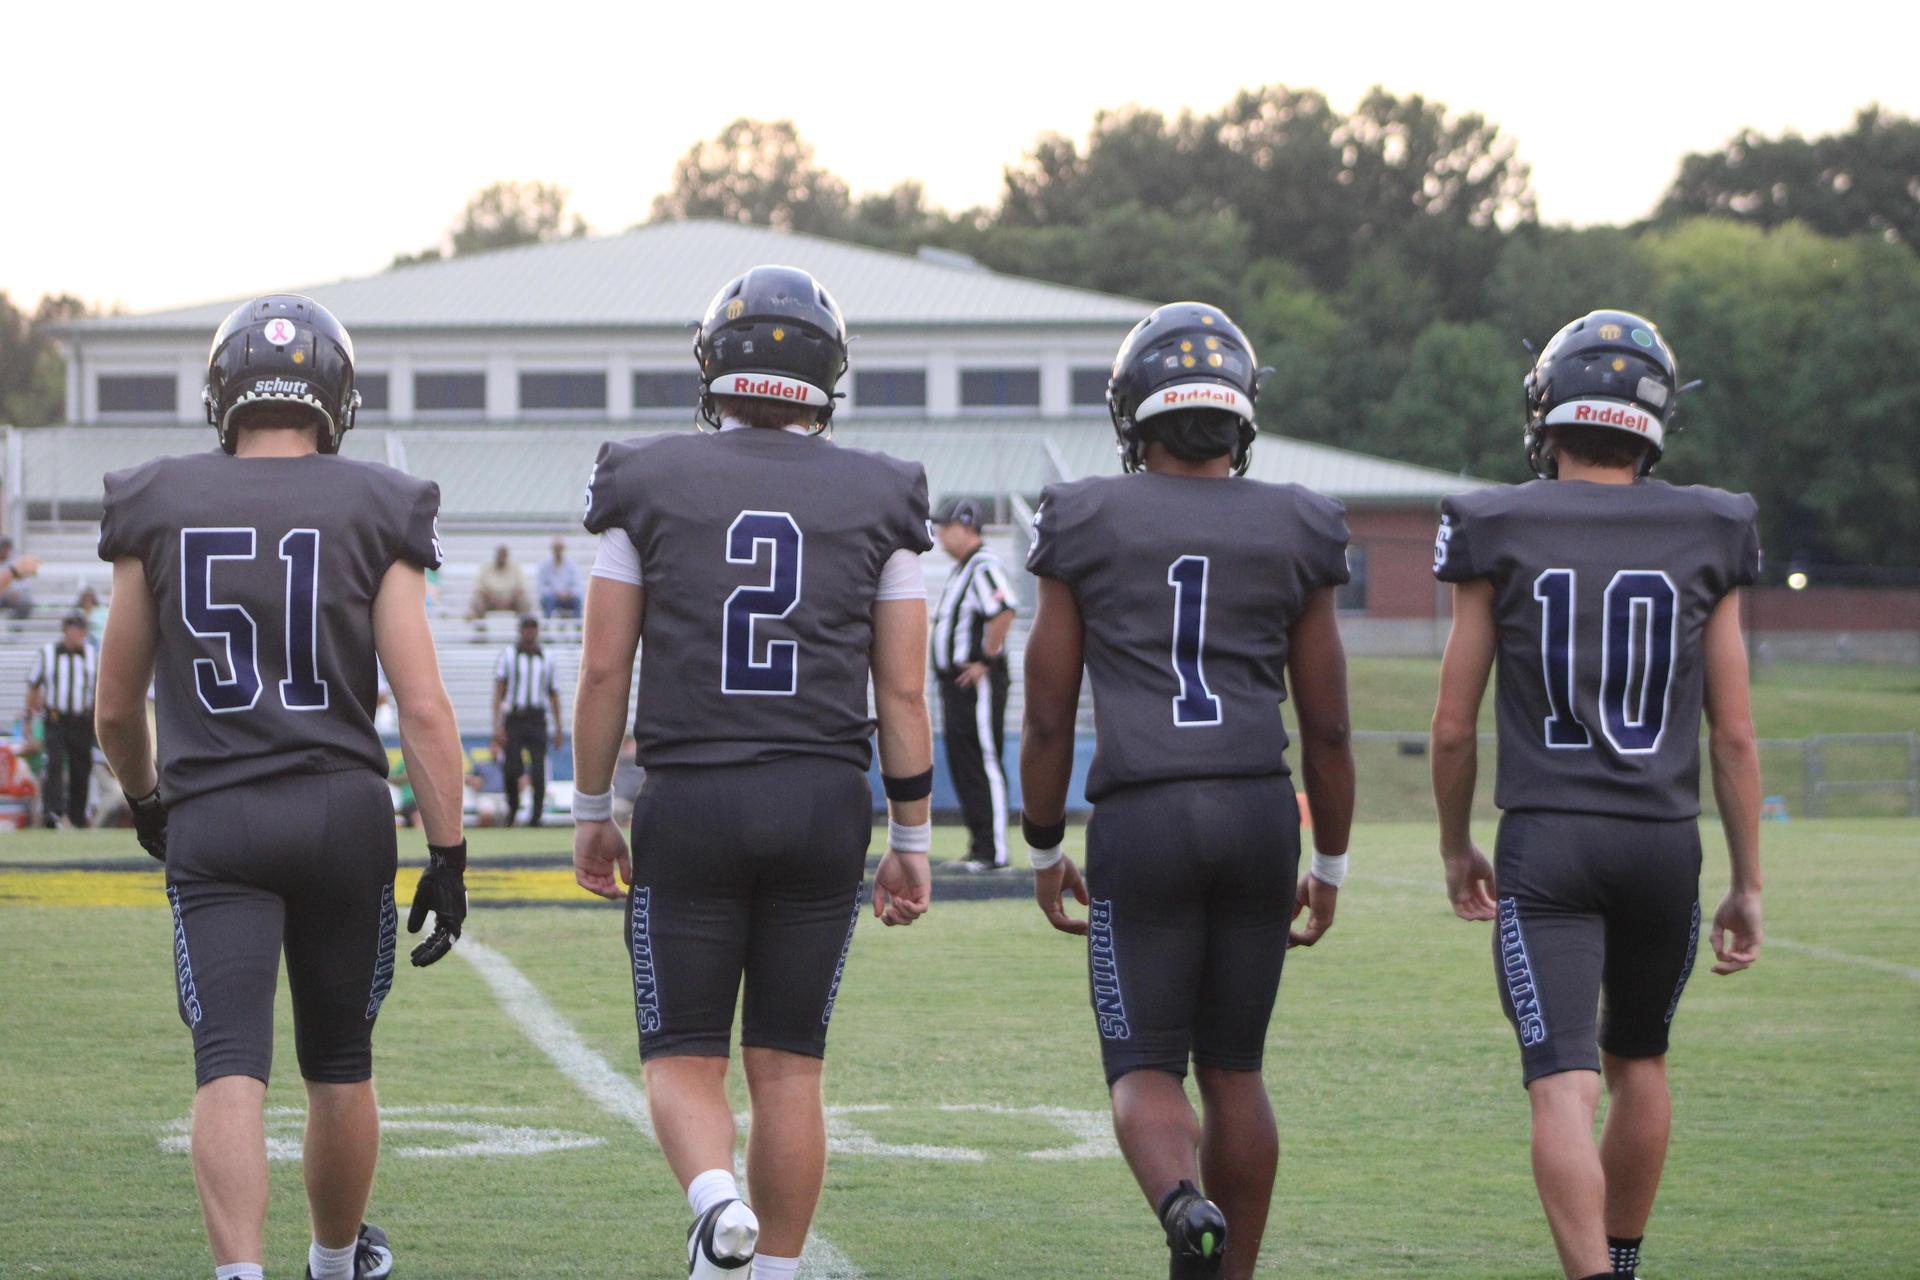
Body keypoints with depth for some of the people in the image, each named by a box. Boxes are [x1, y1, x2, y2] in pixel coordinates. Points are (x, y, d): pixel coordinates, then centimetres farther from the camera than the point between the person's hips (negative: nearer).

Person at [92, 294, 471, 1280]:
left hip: (212, 822, -1)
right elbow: (423, 706, -7)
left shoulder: (157, 508, 3)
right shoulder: (376, 513, -1)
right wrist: (447, 854, -2)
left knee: (230, 1065, -8)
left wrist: (145, 800, 29)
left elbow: (116, 707, 11)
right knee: (340, 1062, 17)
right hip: (344, 810, 1)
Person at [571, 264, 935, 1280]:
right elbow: (902, 689, 3)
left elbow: (604, 669, 0)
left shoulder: (646, 485, 0)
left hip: (690, 803, -1)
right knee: (787, 1062, 10)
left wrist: (591, 812, 10)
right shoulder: (878, 499, 4)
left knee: (684, 1056, 5)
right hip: (825, 803, 1)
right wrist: (911, 841, 10)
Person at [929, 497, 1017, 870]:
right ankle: (979, 849, 17)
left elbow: (1005, 611, -30)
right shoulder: (962, 568, 18)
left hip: (977, 682, -11)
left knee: (985, 764, -8)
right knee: (962, 767, 12)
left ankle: (993, 852, -7)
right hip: (955, 682, 11)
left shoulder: (984, 566, -14)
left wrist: (986, 660, -24)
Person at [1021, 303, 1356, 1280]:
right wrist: (1331, 865, 20)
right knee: (1233, 1068, 14)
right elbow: (1327, 729, 9)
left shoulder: (1085, 528, 3)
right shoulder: (1295, 535, 7)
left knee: (1145, 1071, 1)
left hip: (1139, 817, -2)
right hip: (1260, 808, 2)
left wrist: (1044, 852, 16)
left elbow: (1047, 718, 4)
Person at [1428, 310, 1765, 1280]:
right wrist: (1748, 884, 9)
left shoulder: (1497, 534, -3)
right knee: (1638, 1062, 23)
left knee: (1563, 1087, -8)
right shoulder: (1706, 539, 1)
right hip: (1665, 840, 3)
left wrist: (1456, 847, 16)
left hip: (1545, 844, -3)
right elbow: (1733, 734, 1)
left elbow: (1453, 728, 0)